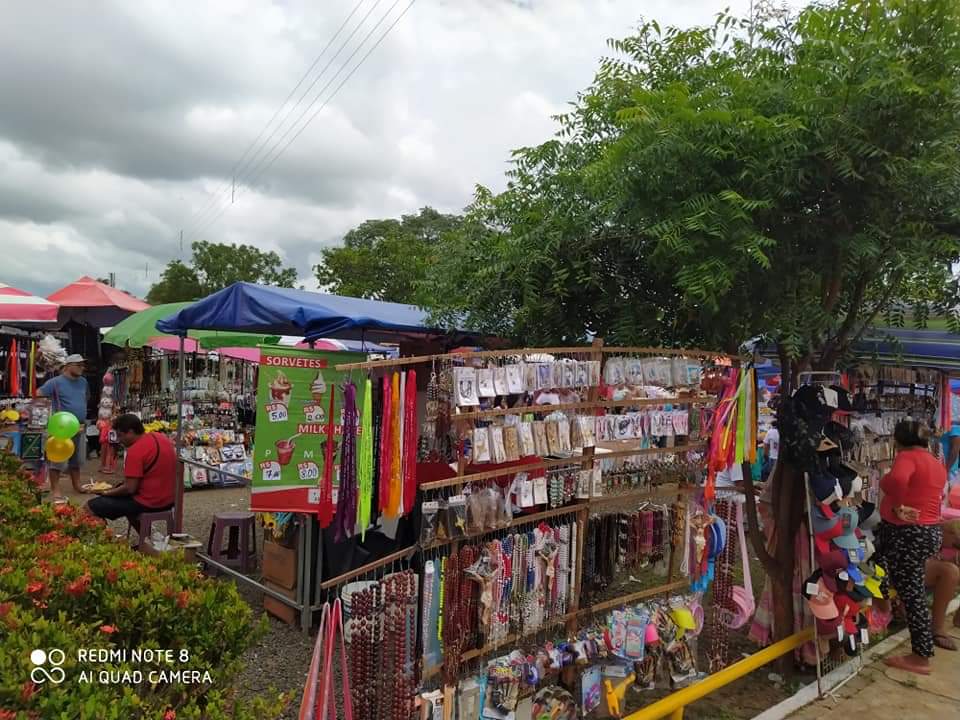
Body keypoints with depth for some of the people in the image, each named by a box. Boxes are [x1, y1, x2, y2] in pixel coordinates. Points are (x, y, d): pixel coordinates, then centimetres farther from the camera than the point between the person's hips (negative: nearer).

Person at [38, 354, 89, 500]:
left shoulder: (83, 381, 11)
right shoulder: (56, 382, -9)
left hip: (79, 427, 7)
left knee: (76, 459, 17)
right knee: (58, 459, -6)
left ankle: (77, 486, 28)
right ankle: (55, 491, -2)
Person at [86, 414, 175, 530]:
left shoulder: (135, 450, -18)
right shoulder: (161, 438, 6)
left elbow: (130, 488, -18)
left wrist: (107, 492, -2)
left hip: (148, 502, -9)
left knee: (91, 506, -4)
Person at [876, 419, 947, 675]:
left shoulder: (907, 457, -14)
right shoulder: (936, 463, 15)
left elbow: (897, 479, -35)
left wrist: (897, 507, -22)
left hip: (907, 533, -9)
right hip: (929, 530, 9)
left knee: (911, 593, -2)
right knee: (914, 591, 18)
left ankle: (921, 657, 5)